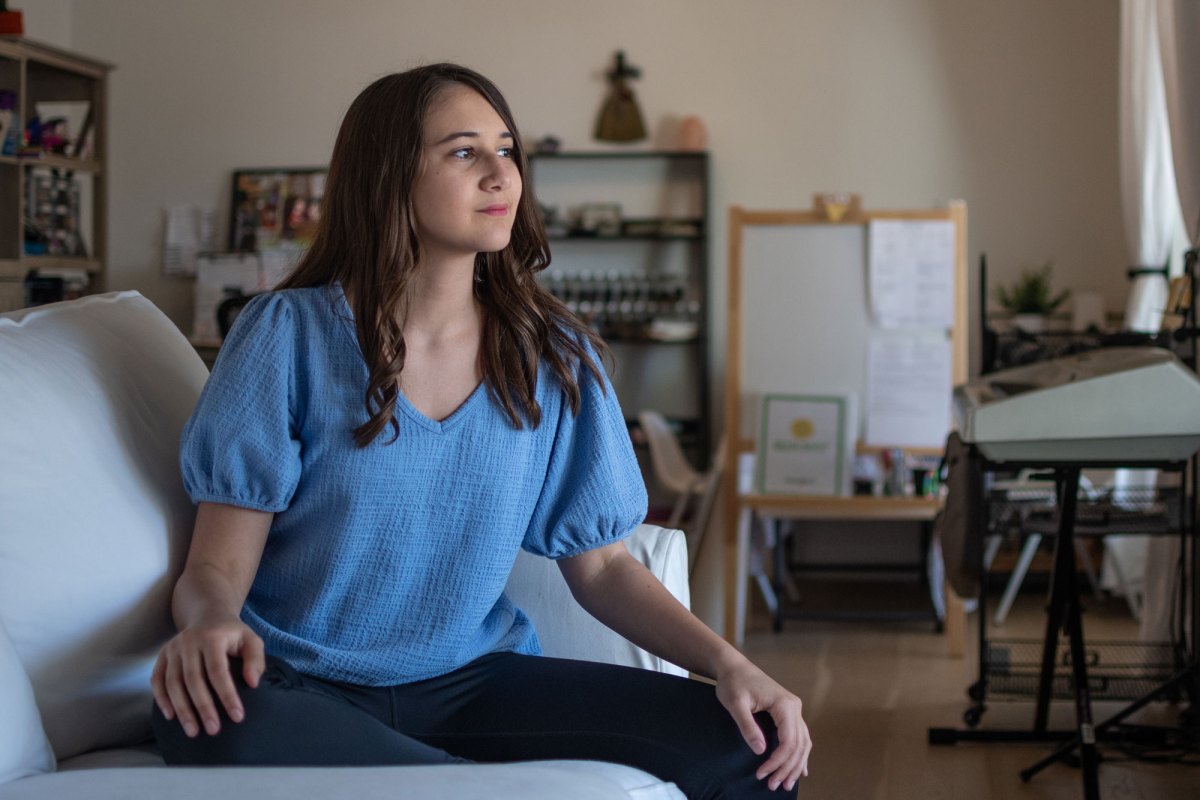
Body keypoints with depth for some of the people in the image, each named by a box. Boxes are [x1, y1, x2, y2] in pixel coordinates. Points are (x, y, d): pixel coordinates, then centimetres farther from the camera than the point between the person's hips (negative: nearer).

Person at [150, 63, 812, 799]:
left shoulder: (554, 357, 4)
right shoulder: (290, 334, -5)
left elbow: (601, 564, 9)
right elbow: (217, 565, -6)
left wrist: (727, 662, -8)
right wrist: (210, 623, -31)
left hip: (472, 681, 2)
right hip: (304, 684, -2)